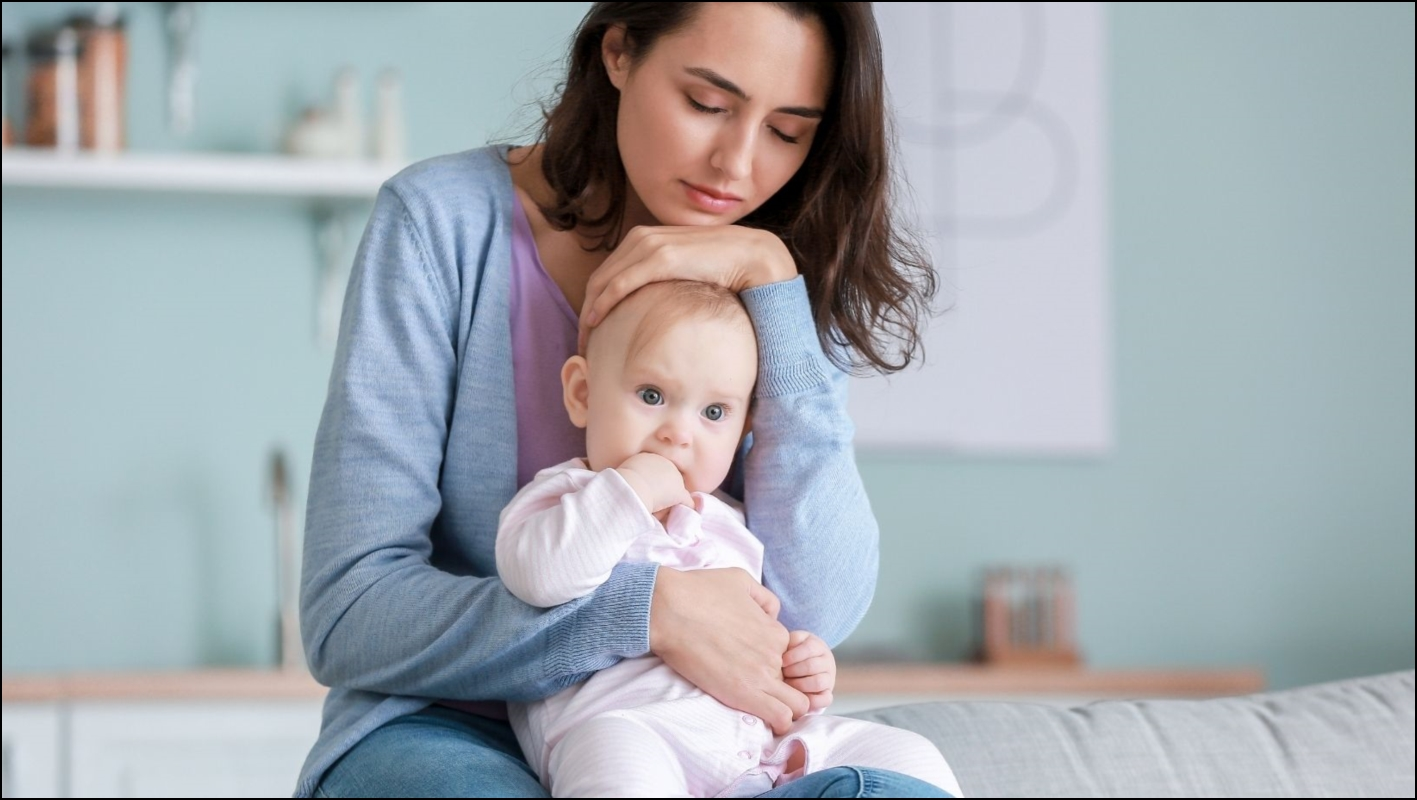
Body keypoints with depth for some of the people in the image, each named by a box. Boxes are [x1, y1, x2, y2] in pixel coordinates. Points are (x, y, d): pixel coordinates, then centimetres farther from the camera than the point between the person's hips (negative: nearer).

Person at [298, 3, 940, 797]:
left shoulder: (784, 282, 4)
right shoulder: (442, 221, -6)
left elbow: (817, 612, -12)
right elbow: (348, 618, -12)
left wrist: (772, 279, -15)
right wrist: (650, 609, -24)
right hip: (449, 734, -2)